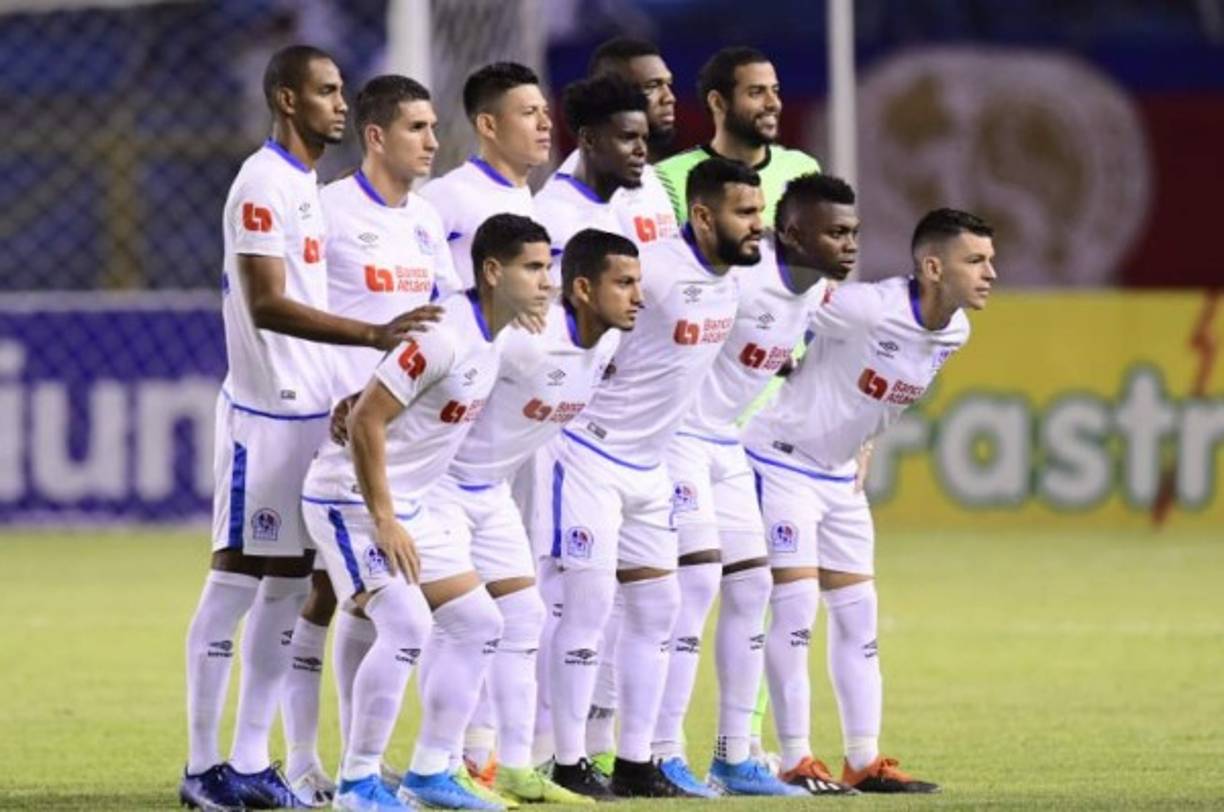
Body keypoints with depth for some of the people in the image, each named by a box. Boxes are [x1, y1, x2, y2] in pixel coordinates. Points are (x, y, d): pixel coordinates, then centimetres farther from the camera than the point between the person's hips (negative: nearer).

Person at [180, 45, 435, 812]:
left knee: (289, 583, 9)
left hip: (310, 410, 10)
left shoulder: (307, 185, 16)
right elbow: (267, 305, -22)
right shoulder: (263, 185, -14)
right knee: (235, 580, -6)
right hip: (265, 413, -10)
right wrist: (374, 335, -30)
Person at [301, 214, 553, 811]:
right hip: (352, 498, -10)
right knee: (407, 626, -21)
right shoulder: (445, 335, -23)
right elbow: (366, 420, -24)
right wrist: (384, 521, -23)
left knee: (476, 622, 8)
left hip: (405, 504, 10)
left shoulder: (490, 342, 6)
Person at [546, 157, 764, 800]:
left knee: (657, 607, 10)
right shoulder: (657, 269, -22)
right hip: (592, 457, -9)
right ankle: (570, 765, 1)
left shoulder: (731, 279, 4)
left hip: (648, 466, 9)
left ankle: (635, 763, 16)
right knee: (588, 608, -6)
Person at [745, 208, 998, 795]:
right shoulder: (869, 310, -29)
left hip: (840, 475, 8)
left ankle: (863, 760, 12)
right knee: (796, 600, -12)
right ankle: (795, 760, -6)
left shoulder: (955, 333, -2)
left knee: (857, 611, 7)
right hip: (781, 457, -8)